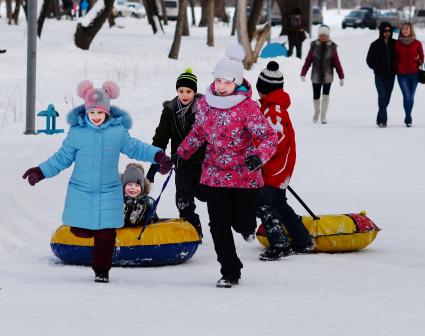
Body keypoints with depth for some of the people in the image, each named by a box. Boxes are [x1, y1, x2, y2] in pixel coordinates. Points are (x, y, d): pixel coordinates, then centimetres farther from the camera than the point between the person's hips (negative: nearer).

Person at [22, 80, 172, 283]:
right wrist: (41, 172, 1)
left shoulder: (118, 131, -4)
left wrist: (158, 156, -6)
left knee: (106, 235, 1)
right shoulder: (76, 132, -5)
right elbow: (62, 158, 5)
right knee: (80, 232, 1)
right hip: (81, 191, 0)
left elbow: (135, 148, 6)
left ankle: (102, 270, 16)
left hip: (109, 192, 0)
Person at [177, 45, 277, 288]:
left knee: (242, 224, 5)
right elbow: (198, 132, 16)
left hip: (245, 176, -3)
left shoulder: (247, 107, -16)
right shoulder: (205, 103, -1)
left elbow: (269, 136, -18)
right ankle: (230, 272, 13)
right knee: (219, 226, 0)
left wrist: (259, 157, -36)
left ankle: (248, 226, 44)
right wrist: (180, 154, 21)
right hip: (215, 175, 4)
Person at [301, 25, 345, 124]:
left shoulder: (332, 47, -2)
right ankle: (316, 112, 35)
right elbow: (308, 61, 1)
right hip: (316, 76, 1)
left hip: (327, 76, -1)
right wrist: (303, 74, -5)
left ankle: (323, 116, 4)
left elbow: (337, 63, 0)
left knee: (326, 94, -9)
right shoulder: (314, 46, -1)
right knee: (316, 95, 7)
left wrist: (341, 77, -2)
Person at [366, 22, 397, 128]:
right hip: (380, 76, -3)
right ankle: (383, 119, -18)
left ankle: (380, 119, 21)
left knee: (387, 97, 8)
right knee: (382, 95, -16)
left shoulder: (394, 44, 4)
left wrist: (395, 69, 1)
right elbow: (369, 60, 3)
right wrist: (376, 68, -4)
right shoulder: (376, 44, -3)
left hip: (391, 75, 3)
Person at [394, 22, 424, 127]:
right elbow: (396, 58, 7)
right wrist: (396, 69, -5)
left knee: (411, 96, 8)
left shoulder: (417, 43, 2)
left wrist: (418, 61, -10)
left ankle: (408, 118, 24)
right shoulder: (398, 44, 2)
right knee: (407, 95, -11)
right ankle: (408, 119, -6)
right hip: (402, 74, -1)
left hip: (414, 73, 1)